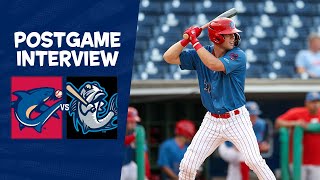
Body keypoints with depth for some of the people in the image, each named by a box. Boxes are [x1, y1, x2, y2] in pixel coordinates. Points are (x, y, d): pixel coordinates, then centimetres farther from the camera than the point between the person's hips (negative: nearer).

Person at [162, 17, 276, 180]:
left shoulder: (238, 56, -11)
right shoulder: (200, 55, 2)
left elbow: (215, 64, -29)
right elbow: (169, 57, 0)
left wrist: (195, 42, -22)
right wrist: (187, 39, -11)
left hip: (237, 119, -4)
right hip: (212, 121, 4)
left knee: (254, 161, -13)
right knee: (187, 166, -1)